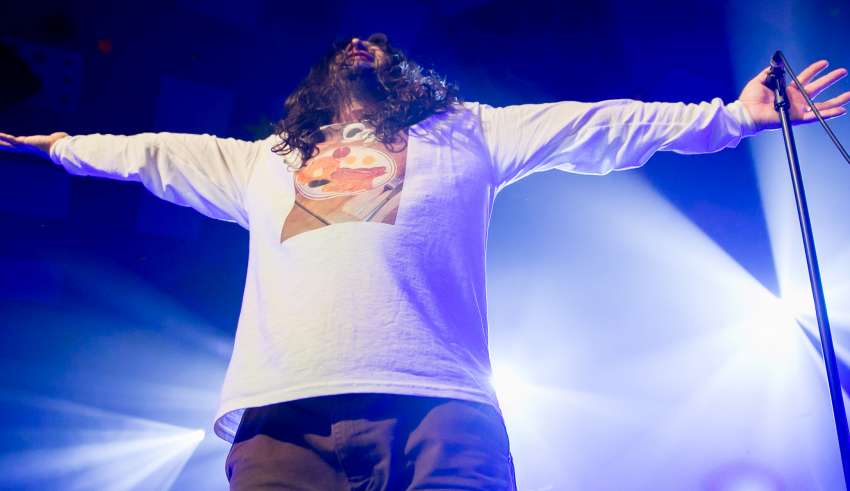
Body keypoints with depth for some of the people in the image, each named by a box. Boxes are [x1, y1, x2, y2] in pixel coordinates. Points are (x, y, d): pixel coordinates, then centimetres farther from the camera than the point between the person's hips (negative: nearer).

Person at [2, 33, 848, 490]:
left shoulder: (462, 132, 24)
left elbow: (598, 127, 21)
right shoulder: (263, 162, 31)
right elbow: (152, 154, 42)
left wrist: (730, 116, 18)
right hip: (283, 417, 2)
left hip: (438, 409, -1)